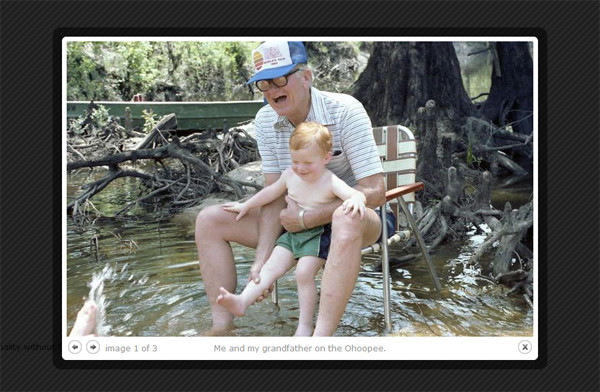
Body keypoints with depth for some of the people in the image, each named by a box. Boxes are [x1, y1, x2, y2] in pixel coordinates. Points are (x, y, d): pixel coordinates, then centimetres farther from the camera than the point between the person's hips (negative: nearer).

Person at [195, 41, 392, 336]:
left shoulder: (345, 111, -20)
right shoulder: (265, 120, -5)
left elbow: (375, 192, -26)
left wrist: (305, 218, -24)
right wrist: (261, 259, -18)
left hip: (353, 217, -5)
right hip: (296, 220, 6)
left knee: (347, 220, -43)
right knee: (209, 220, -7)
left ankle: (321, 336, -40)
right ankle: (222, 326, -9)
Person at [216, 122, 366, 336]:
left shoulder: (330, 182, -16)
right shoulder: (290, 175, 3)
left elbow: (355, 193, -29)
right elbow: (271, 192, 18)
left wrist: (357, 200, -54)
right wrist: (246, 205, 26)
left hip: (317, 236, -6)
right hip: (292, 233, 6)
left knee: (304, 273, -20)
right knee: (272, 266, -9)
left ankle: (305, 325, -7)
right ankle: (242, 301, -20)